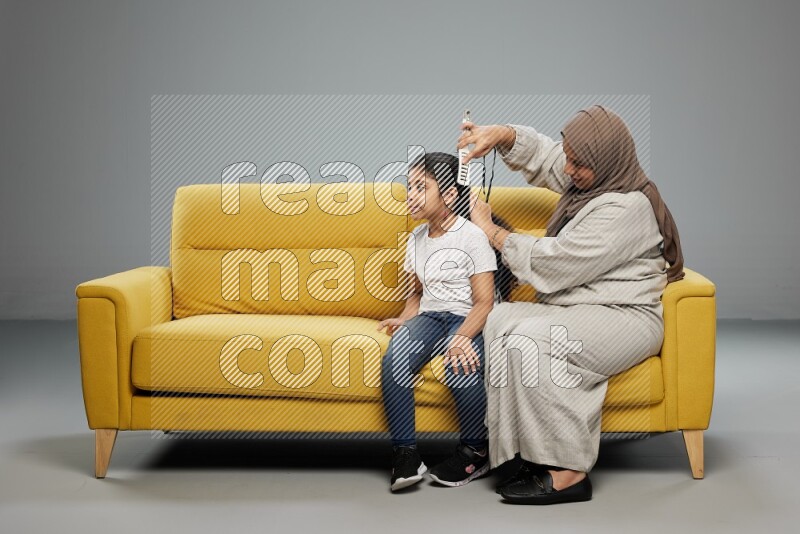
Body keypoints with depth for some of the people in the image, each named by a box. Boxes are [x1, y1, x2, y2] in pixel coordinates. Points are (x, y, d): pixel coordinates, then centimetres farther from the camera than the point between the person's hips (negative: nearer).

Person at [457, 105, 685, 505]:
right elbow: (540, 152, 23)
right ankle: (534, 451, -18)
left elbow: (557, 262, -22)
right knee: (499, 319, -16)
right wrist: (500, 134, 0)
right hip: (575, 308, 9)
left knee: (529, 341, -33)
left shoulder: (626, 208, -20)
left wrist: (492, 231, -11)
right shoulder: (589, 178, 8)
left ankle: (568, 473, -25)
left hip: (624, 318, -9)